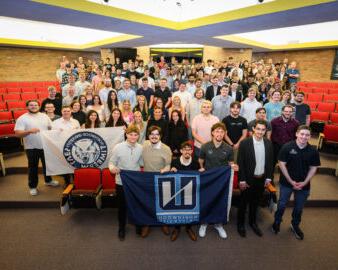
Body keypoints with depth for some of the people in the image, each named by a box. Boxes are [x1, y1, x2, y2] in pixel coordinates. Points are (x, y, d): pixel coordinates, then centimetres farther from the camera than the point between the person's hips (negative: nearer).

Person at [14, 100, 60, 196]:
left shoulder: (44, 116, 6)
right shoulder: (22, 118, -7)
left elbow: (52, 128, 13)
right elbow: (17, 134, -14)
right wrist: (29, 131, -29)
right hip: (31, 147, -4)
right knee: (33, 167, 7)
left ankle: (48, 180, 37)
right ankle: (32, 186, 21)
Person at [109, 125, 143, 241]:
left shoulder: (141, 148, -3)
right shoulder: (118, 147, -12)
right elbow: (112, 162, -8)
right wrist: (112, 168, -28)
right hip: (121, 182, -2)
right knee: (122, 206, 12)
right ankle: (121, 228, 35)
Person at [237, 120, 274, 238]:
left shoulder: (268, 143, -2)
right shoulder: (244, 143, -15)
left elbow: (270, 161, 7)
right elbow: (240, 163, -13)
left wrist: (268, 177, 4)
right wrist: (242, 180, -13)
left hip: (261, 179, 4)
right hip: (248, 179, -4)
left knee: (255, 202, 20)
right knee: (243, 202, 12)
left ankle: (253, 222, 40)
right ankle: (240, 224, 32)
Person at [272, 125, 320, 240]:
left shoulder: (313, 151, -8)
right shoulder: (287, 147, -16)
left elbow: (313, 168, 0)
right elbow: (281, 164, -12)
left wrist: (305, 182, -10)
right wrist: (291, 181, -13)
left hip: (304, 184, 2)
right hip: (286, 182, -2)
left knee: (299, 207, 19)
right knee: (282, 204, 14)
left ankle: (295, 225, 43)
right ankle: (277, 222, 37)